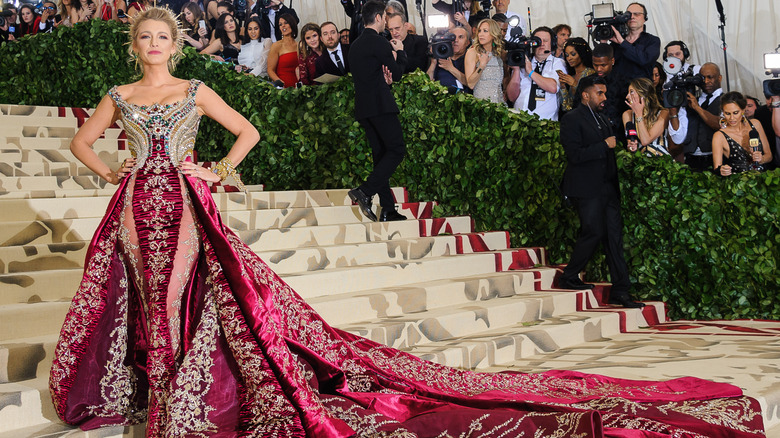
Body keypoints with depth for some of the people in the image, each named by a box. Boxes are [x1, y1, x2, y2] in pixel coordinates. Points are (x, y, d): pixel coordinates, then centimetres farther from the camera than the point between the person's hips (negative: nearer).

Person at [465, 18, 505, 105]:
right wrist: (481, 66, -16)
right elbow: (470, 84, -6)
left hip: (499, 101, 3)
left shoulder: (501, 54, 11)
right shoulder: (472, 52, 0)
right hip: (480, 102, -3)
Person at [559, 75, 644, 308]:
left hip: (607, 188, 8)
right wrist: (605, 145, -16)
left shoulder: (601, 119, 21)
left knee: (614, 237, 4)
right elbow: (575, 155, -18)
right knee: (594, 233, -9)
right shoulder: (572, 119, -7)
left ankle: (620, 291, 6)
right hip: (587, 189, -8)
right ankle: (569, 277, 10)